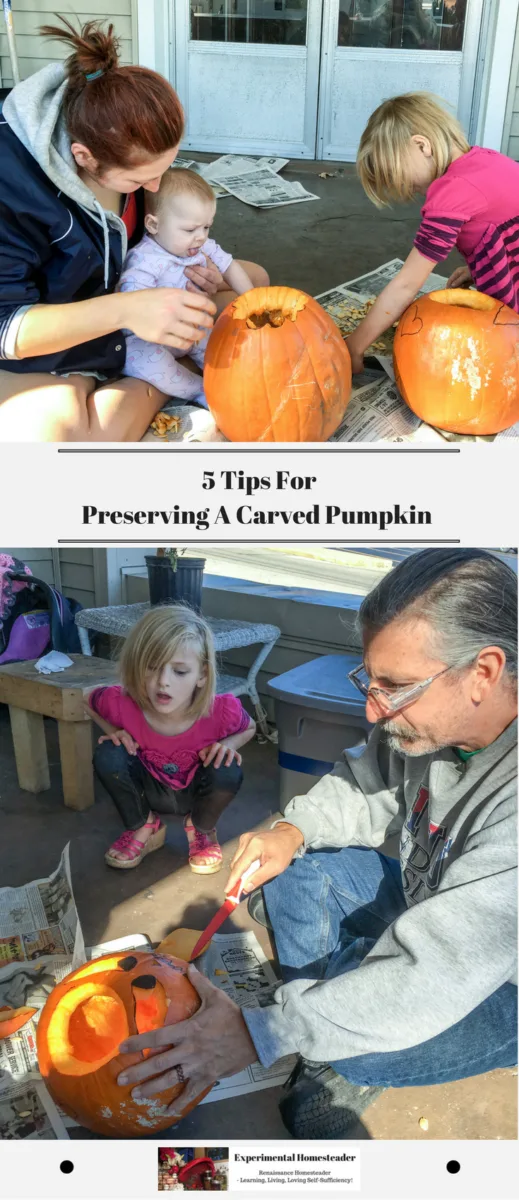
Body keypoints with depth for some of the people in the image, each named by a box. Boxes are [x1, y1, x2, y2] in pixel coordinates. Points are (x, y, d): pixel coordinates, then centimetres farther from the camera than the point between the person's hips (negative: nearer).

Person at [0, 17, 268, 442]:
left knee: (253, 278, 8)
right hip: (37, 355, -6)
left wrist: (185, 275, -14)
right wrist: (122, 310, -47)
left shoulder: (131, 144, -12)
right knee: (52, 429, -40)